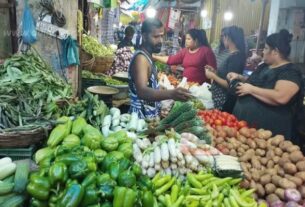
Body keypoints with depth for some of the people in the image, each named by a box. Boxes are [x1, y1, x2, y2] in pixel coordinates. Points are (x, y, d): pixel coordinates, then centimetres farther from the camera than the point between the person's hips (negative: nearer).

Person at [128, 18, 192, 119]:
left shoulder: (147, 57, 9)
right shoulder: (140, 58, -21)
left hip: (150, 116, 9)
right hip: (142, 117, -9)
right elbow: (142, 92, -39)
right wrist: (171, 94, -53)